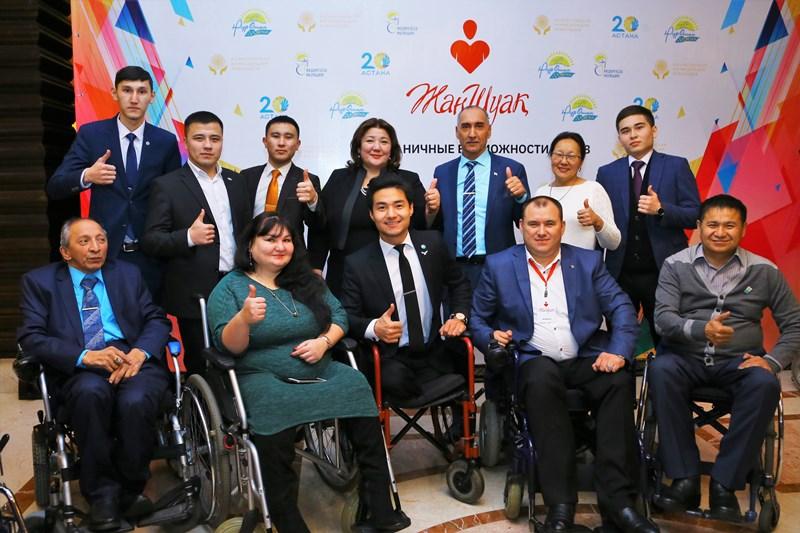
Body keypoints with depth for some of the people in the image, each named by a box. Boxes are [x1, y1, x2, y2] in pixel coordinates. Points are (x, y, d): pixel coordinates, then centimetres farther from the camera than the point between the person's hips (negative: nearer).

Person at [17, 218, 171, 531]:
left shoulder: (128, 273, 21)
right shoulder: (39, 281, 13)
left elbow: (157, 320, 13)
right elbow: (30, 337, 0)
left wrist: (139, 352, -10)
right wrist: (84, 356, -17)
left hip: (133, 360, 1)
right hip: (78, 371, -1)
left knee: (135, 401, -32)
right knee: (90, 391, -36)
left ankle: (129, 490, -6)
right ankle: (102, 494, -18)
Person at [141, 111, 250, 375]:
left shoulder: (236, 181, 13)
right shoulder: (167, 185, -2)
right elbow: (151, 241, -5)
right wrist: (188, 237, -22)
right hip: (196, 295, -4)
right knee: (201, 368, 4)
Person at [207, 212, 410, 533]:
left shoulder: (307, 280, 17)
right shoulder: (230, 287, 3)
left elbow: (339, 315, 14)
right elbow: (228, 346, -6)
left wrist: (324, 341, -7)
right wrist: (245, 318, -27)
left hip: (318, 371, 4)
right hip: (262, 378, -4)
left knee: (356, 386, -25)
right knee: (273, 409, -37)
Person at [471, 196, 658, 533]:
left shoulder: (589, 262, 12)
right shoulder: (499, 265, 9)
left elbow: (622, 308, 4)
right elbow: (478, 319, 11)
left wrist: (619, 352, -13)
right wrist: (491, 336, -12)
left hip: (585, 359, 2)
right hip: (534, 362, -2)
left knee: (620, 381, -29)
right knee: (542, 380, -36)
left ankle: (616, 500, -24)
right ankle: (560, 505, -31)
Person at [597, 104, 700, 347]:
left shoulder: (676, 166, 3)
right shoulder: (607, 173, 9)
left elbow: (695, 216, -1)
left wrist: (661, 209, -19)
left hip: (664, 271, -2)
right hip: (620, 273, 2)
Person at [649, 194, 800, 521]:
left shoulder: (764, 271, 6)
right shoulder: (675, 266, 2)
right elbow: (663, 318, -9)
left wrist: (773, 360, -10)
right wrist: (701, 329, -29)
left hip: (739, 361, 1)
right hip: (685, 356, -1)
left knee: (765, 384, -32)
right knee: (661, 370, -34)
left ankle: (725, 483, -21)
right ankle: (685, 478, -24)